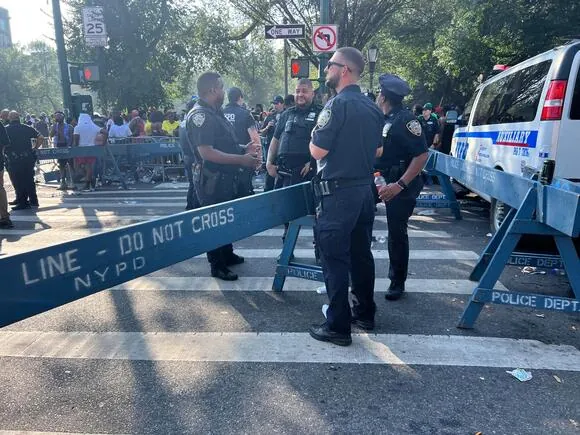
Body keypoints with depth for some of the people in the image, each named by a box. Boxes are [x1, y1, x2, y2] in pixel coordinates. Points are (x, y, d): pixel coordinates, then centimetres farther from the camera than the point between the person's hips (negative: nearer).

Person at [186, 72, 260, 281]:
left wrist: (244, 150, 10)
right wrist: (241, 159, -25)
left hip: (227, 177, 10)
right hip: (213, 180, -10)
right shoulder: (200, 115, -18)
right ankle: (217, 265, 16)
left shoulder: (215, 112, 14)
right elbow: (207, 152, -28)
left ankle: (227, 255, 39)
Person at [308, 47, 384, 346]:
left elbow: (317, 151, -17)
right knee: (361, 254, 16)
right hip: (365, 189, 8)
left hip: (338, 193, -8)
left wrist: (316, 136, 2)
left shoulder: (337, 104, -15)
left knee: (335, 259, -1)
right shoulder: (372, 108, 10)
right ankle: (365, 313, 29)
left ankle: (338, 327, 7)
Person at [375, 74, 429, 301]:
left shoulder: (405, 119, -15)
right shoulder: (382, 119, 9)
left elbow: (422, 155, -21)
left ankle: (397, 282, 18)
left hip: (400, 184, -7)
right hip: (379, 179, 8)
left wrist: (400, 185, -27)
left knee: (397, 233, 2)